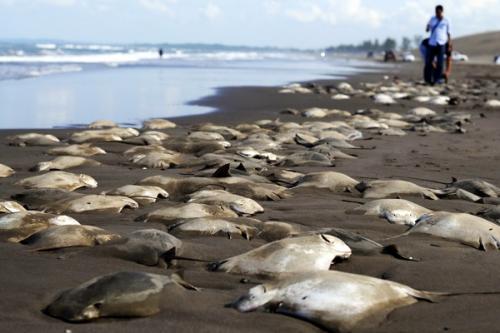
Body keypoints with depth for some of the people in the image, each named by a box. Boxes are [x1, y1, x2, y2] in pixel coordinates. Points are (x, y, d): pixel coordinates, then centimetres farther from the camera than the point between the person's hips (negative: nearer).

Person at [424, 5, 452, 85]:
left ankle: (437, 78, 0)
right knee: (428, 62, -1)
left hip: (441, 44, -2)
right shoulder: (432, 19, 11)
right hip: (432, 43, 2)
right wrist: (428, 27, -11)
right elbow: (427, 30, 13)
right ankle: (428, 79, 8)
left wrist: (449, 45, 5)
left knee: (440, 62, -6)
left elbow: (448, 34, 9)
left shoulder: (446, 21, 6)